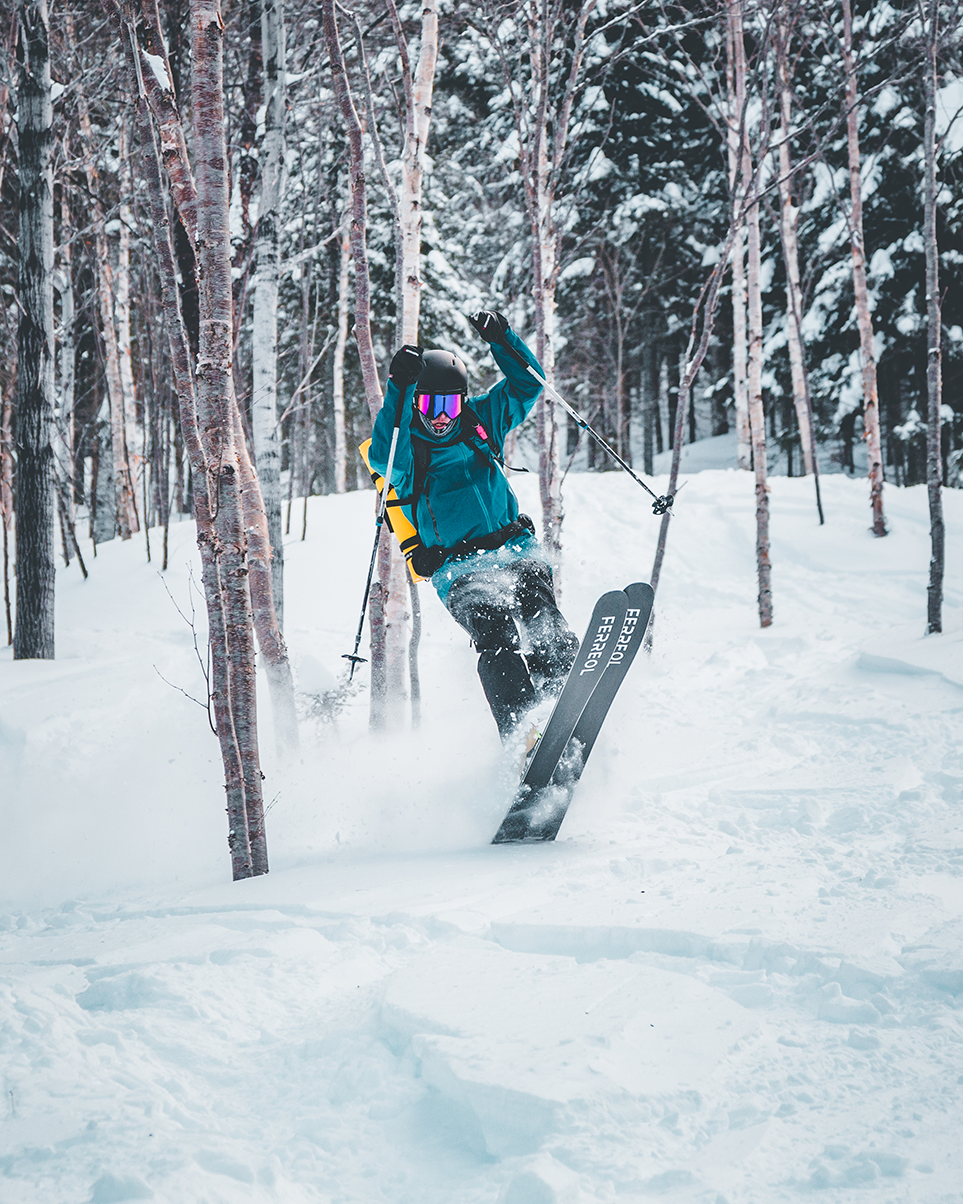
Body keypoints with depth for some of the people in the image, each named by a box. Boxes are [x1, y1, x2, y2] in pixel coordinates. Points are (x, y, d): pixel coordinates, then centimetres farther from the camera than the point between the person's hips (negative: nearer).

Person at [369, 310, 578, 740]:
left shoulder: (480, 419, 17)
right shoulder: (406, 446, 5)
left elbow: (527, 385, 18)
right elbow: (385, 460, -18)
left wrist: (501, 339, 3)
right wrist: (398, 390, -23)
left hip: (517, 551, 5)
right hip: (460, 570, -4)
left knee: (547, 633, -23)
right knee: (495, 633, -32)